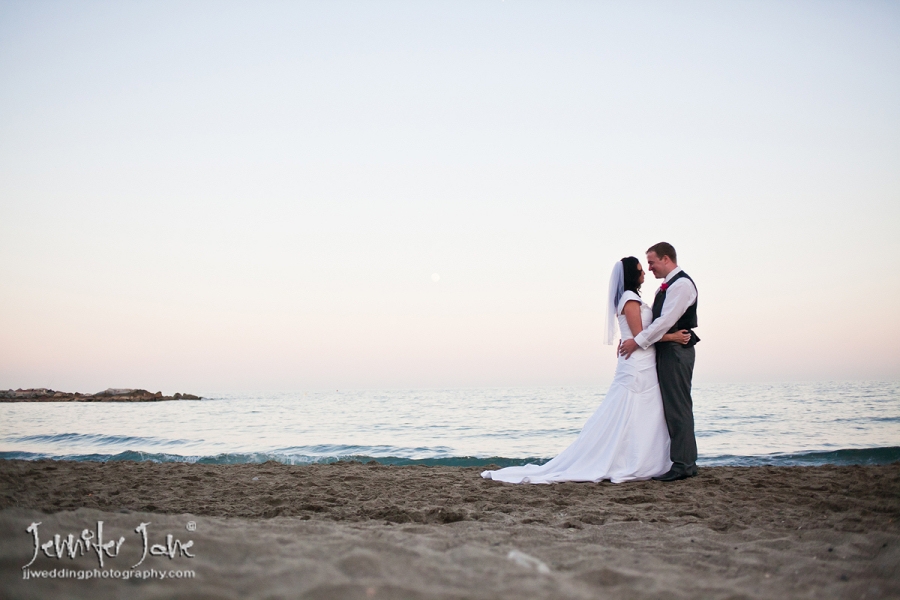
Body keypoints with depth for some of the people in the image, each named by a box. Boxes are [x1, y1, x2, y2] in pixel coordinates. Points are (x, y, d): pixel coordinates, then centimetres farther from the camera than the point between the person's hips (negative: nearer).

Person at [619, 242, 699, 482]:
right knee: (671, 407, 11)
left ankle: (683, 465, -5)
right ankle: (685, 461, 16)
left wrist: (637, 341, -17)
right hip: (666, 351, 10)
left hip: (676, 351, -10)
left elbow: (666, 320, -20)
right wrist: (630, 338, 9)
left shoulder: (682, 284, -12)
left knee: (677, 406, -8)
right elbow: (654, 319, 20)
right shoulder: (667, 286, 19)